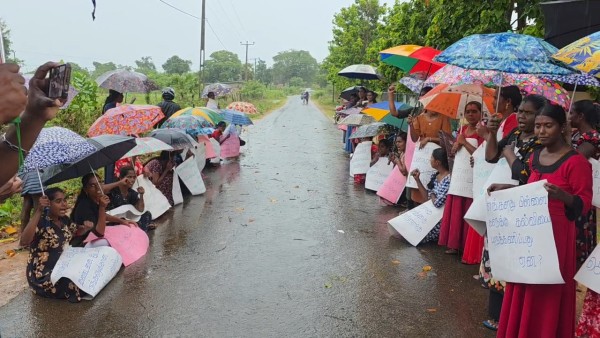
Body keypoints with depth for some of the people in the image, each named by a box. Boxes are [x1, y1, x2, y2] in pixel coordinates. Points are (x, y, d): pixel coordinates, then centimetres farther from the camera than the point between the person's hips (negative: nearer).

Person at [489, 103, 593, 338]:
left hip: (556, 234, -7)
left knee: (547, 294, 2)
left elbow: (584, 204, -15)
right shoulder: (535, 156, 9)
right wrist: (507, 188, 9)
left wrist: (562, 196, -33)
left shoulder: (576, 161, -14)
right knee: (524, 290, 16)